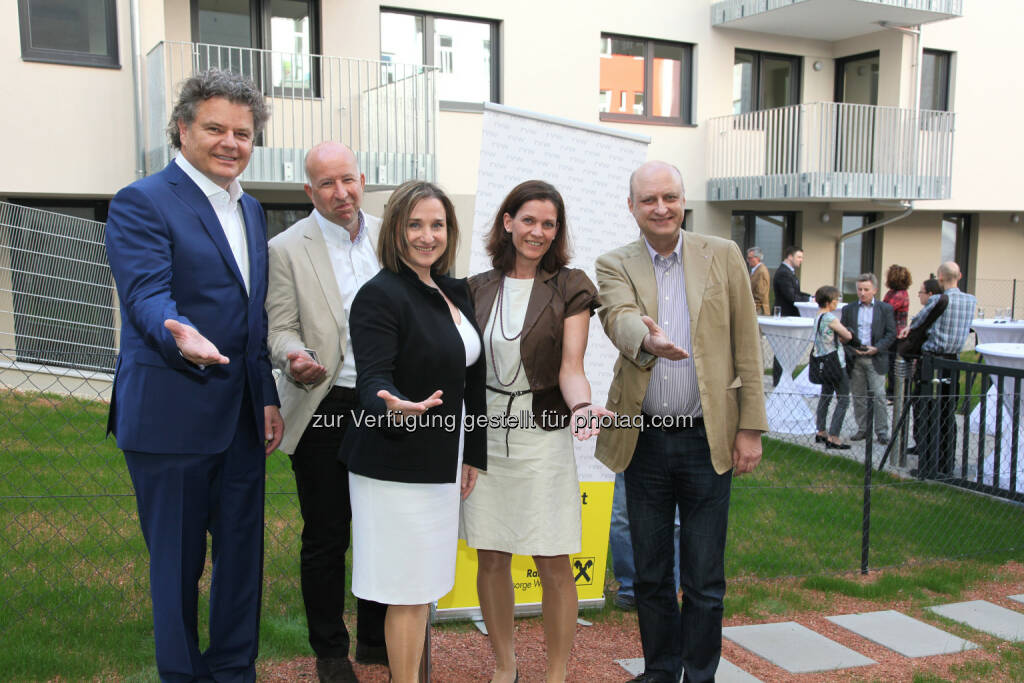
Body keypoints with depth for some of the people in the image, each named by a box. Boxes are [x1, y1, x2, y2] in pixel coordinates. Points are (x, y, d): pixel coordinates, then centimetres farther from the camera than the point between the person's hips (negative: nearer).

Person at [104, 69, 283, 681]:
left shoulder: (251, 211, 15)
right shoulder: (141, 203, -9)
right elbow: (147, 295, -22)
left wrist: (268, 396, 14)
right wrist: (180, 334, -44)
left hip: (242, 419, 7)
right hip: (172, 417, -7)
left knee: (243, 551, 15)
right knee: (179, 560, 6)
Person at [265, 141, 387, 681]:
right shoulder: (286, 249, -4)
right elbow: (280, 329, -5)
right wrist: (296, 360, -27)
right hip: (323, 409, -3)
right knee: (325, 537, 6)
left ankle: (376, 639, 31)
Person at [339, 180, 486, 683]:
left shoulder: (455, 292, 10)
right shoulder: (381, 295, -14)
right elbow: (372, 380, -22)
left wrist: (473, 454, 14)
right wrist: (393, 407, -44)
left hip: (441, 462, 8)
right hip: (396, 466, -8)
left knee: (424, 584, 16)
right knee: (407, 591, 0)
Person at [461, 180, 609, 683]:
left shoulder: (570, 288, -1)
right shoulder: (478, 288, 7)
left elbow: (570, 368, -8)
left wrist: (581, 407, -29)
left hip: (543, 435, -3)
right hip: (485, 434, 3)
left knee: (554, 565, 1)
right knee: (491, 560, 10)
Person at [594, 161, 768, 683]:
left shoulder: (723, 256, 2)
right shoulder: (614, 266, 2)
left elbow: (746, 346, 1)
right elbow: (619, 317, -20)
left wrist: (751, 428, -4)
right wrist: (649, 340, -43)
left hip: (708, 440, -1)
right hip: (644, 441, 1)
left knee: (704, 579, 6)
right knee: (650, 573, 15)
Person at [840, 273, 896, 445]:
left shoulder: (885, 309, 4)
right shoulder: (848, 309, 9)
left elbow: (891, 334, 1)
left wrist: (877, 348, -12)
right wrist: (851, 349, -9)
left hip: (876, 359, -2)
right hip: (855, 359, 2)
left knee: (878, 395, -7)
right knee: (858, 396, 7)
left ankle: (882, 432, -1)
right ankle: (862, 429, 16)